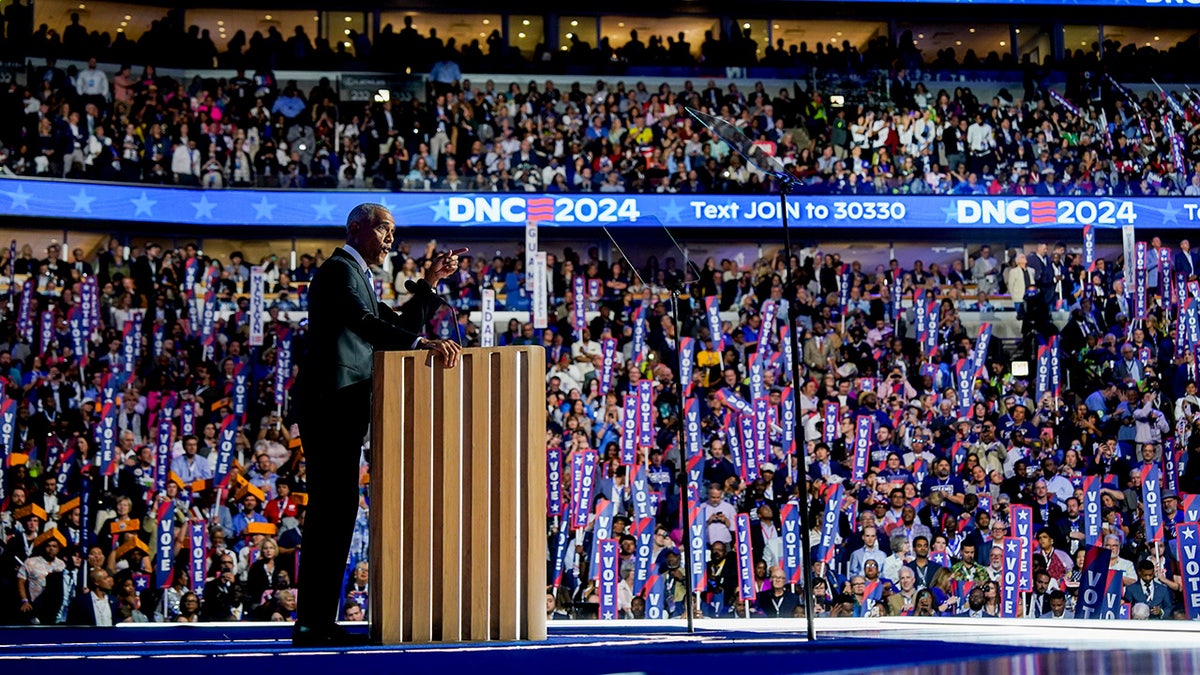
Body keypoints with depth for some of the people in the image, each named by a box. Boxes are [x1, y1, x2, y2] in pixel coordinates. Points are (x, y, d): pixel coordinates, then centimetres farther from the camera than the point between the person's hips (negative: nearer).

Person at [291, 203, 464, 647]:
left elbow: (399, 326, 23)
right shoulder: (339, 270, -7)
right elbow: (365, 324, -25)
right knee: (331, 508, -12)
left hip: (342, 409, 11)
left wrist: (430, 283, 14)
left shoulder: (358, 276, 25)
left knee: (337, 510, 9)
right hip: (330, 404, -11)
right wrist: (423, 343, -33)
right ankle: (313, 623, -12)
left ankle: (320, 619, 11)